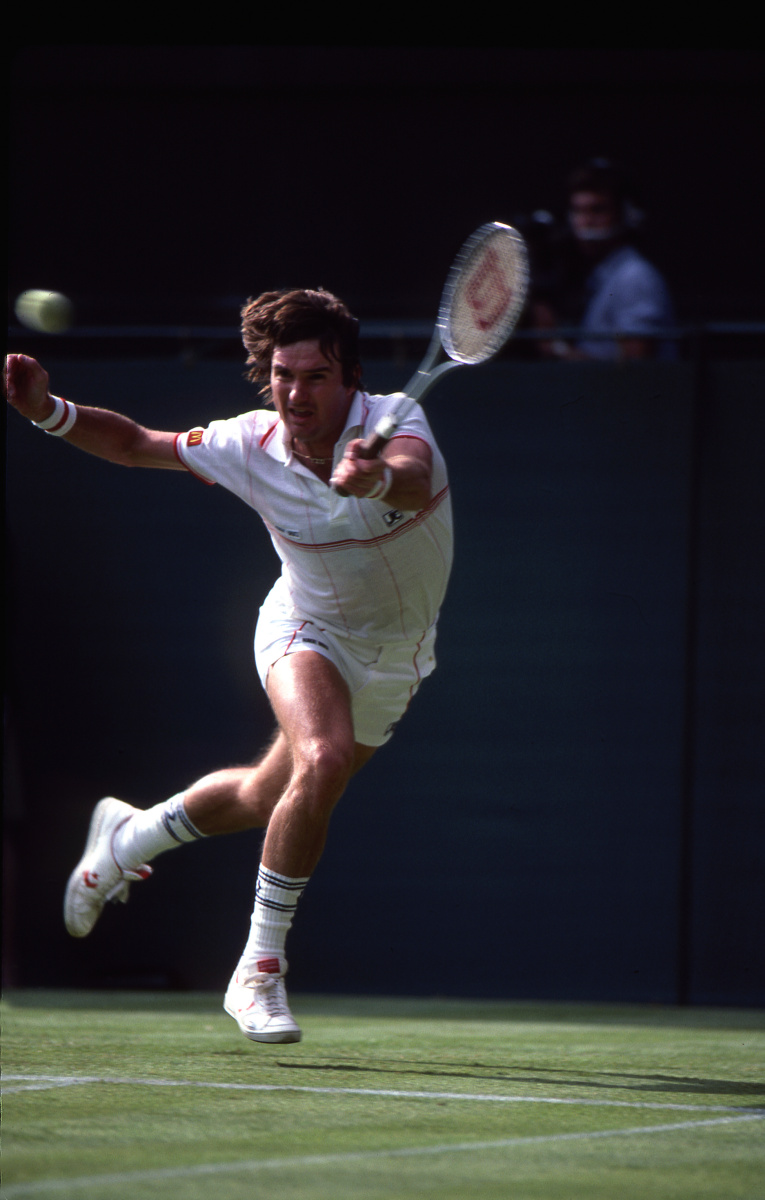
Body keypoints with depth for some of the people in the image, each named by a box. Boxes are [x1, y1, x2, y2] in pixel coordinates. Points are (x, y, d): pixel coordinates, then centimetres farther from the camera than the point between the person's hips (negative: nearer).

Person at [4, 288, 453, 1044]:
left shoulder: (393, 422, -27)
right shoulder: (248, 448, -20)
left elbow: (413, 478, -51)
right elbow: (137, 444, -4)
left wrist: (376, 477, -75)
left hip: (394, 663, 2)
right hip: (310, 633, -2)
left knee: (266, 797, 18)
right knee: (322, 763, -32)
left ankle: (129, 837, 48)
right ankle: (259, 971, -21)